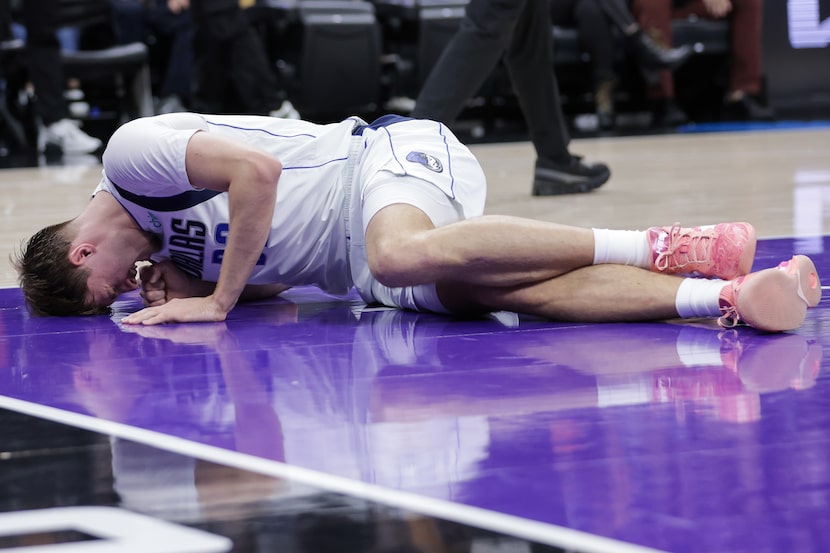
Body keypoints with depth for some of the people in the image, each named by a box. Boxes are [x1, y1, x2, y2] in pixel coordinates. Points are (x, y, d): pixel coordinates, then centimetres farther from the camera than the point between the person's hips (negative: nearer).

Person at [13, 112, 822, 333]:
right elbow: (268, 277, 21)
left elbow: (257, 169, -21)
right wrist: (179, 289, 2)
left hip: (391, 156, -8)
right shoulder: (155, 238, 20)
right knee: (517, 295, -21)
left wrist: (218, 301, -14)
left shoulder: (129, 153, -9)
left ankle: (658, 248, -31)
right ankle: (728, 297, -38)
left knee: (402, 257, -41)